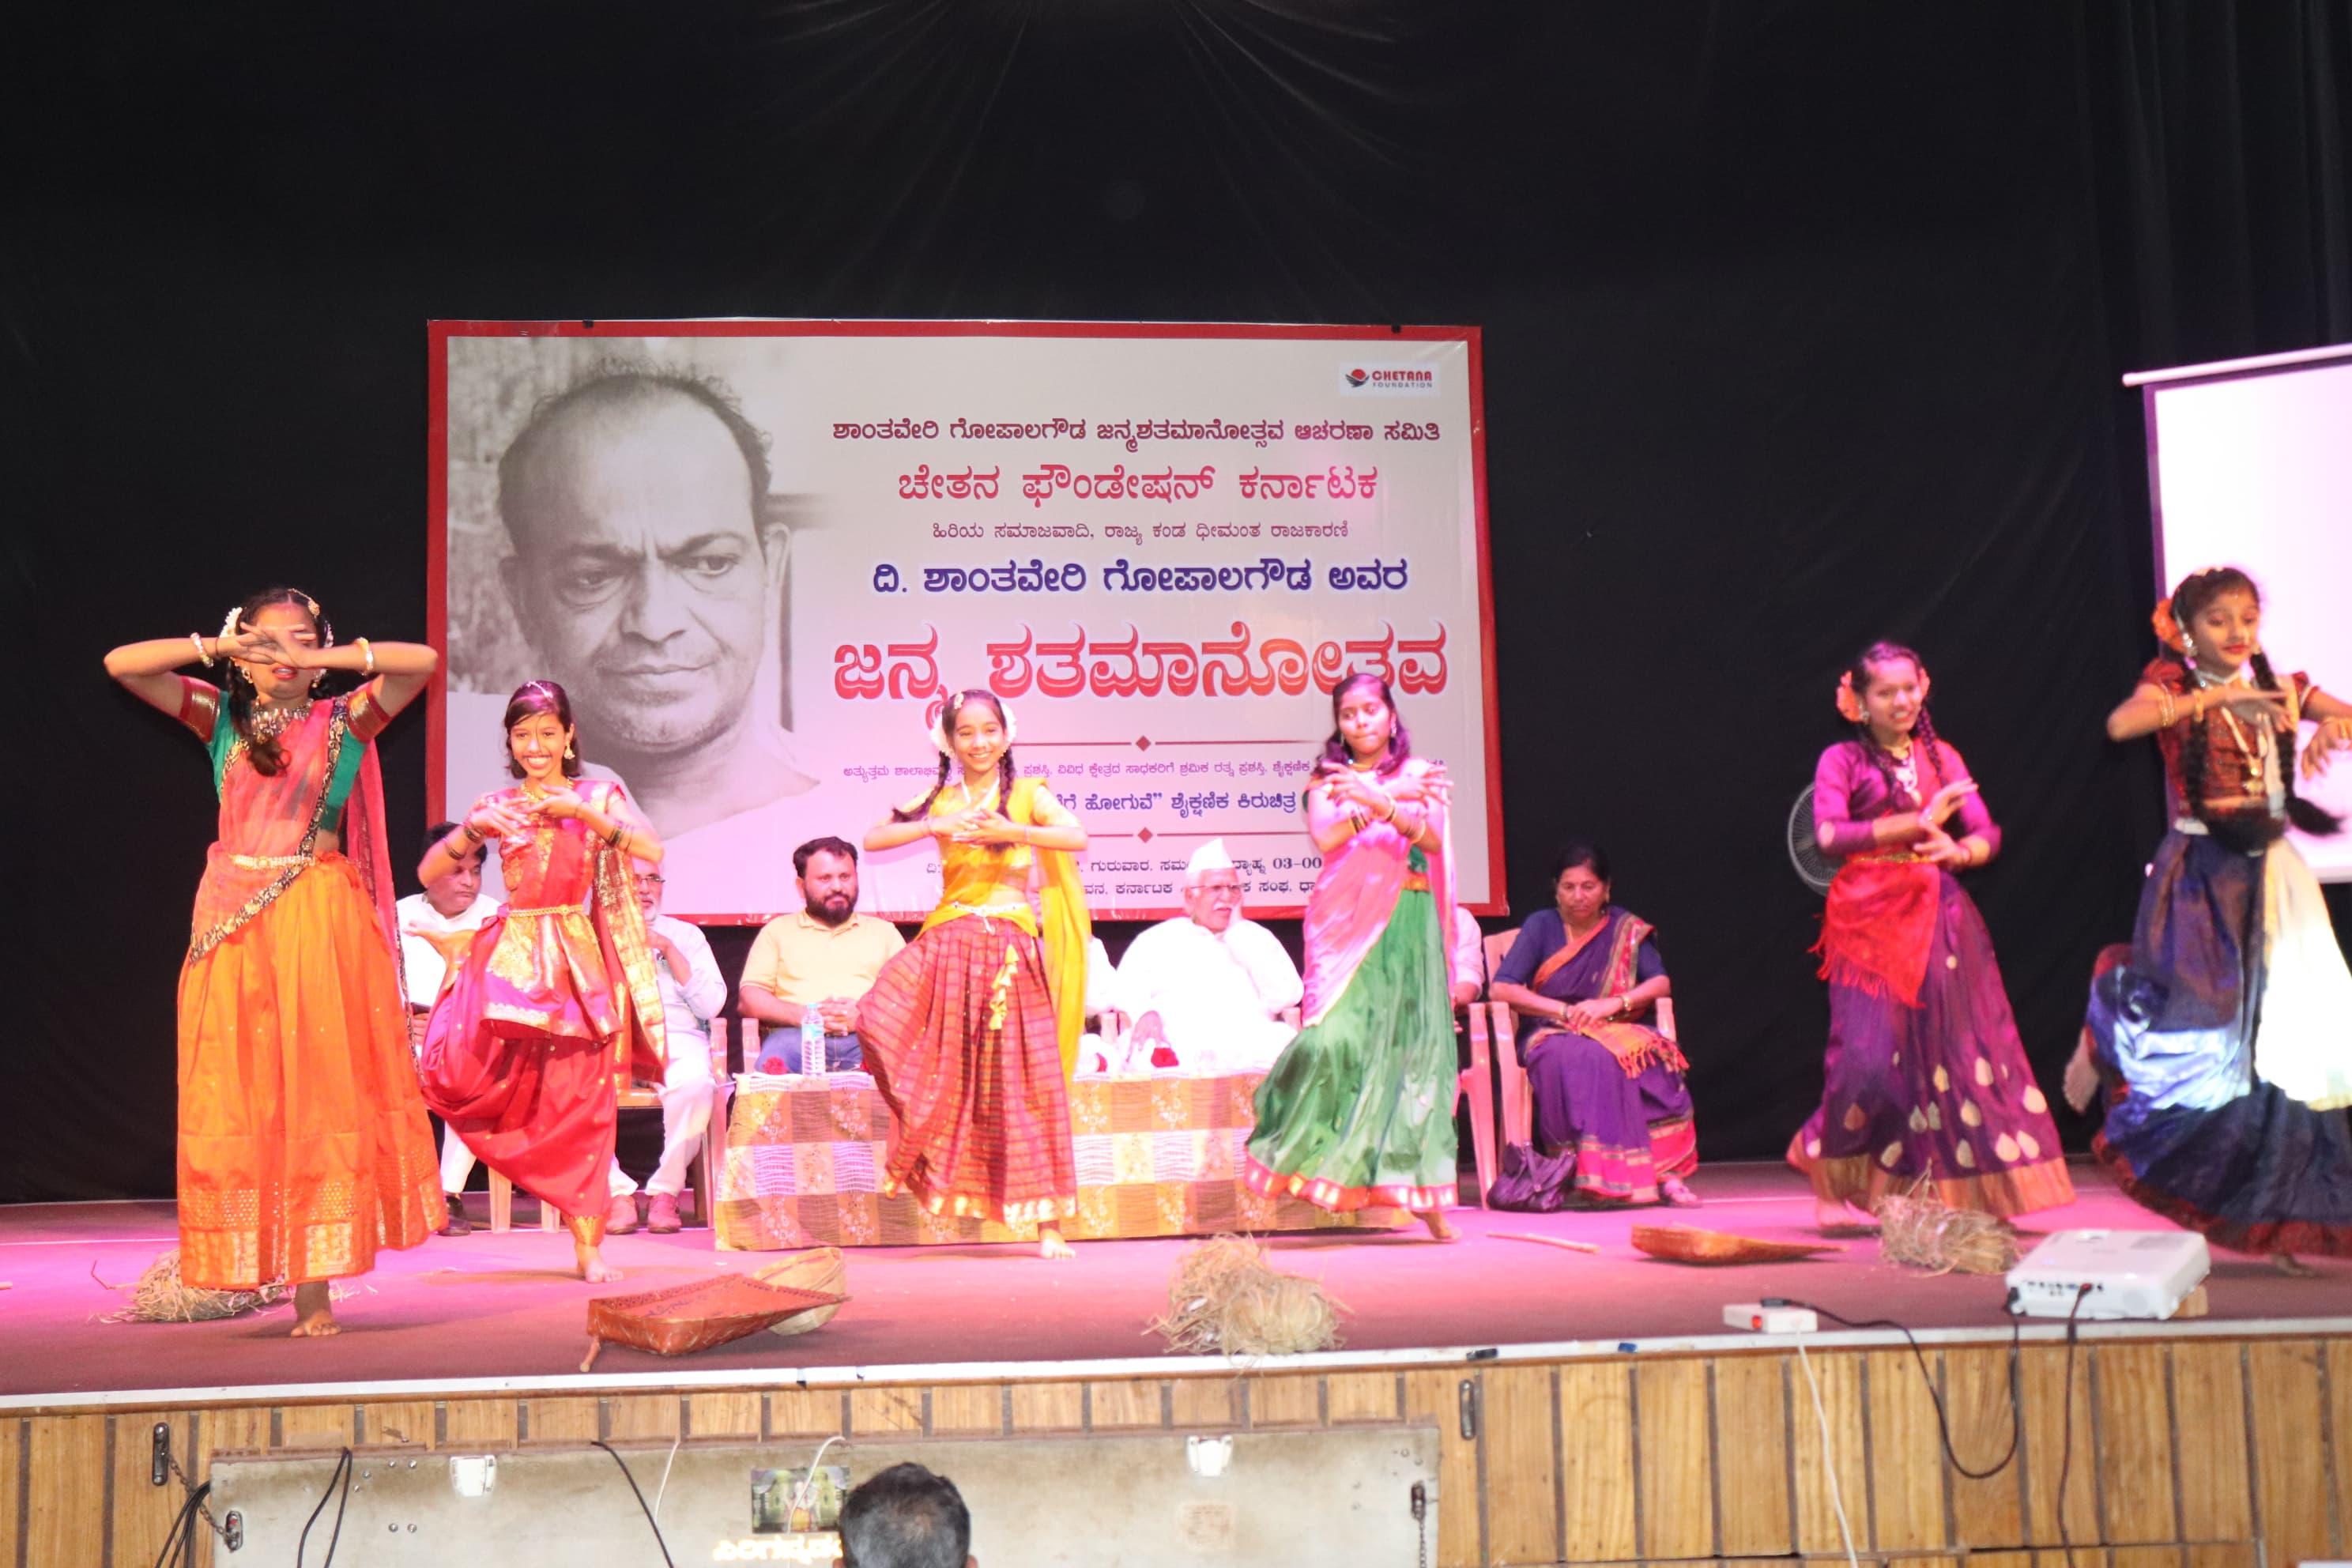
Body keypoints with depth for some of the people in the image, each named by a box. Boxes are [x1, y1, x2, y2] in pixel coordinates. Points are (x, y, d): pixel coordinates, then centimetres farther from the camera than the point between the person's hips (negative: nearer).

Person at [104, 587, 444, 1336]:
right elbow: (121, 664, 2)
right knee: (235, 1094, 1)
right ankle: (245, 1258, 9)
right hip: (234, 921, 2)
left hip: (319, 918, -2)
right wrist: (214, 647, -5)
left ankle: (314, 1279, 0)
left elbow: (423, 661, -7)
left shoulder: (343, 721, 6)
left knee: (319, 1085, -3)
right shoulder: (222, 719, 11)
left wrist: (325, 657, -9)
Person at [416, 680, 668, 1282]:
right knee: (463, 1073, -22)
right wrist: (472, 827, -13)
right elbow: (427, 873, 3)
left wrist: (581, 812, -19)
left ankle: (589, 1246, 7)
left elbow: (653, 850, -11)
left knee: (582, 1103, -1)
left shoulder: (597, 796, 6)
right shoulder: (496, 805, 10)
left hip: (577, 961, -1)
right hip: (510, 958, 1)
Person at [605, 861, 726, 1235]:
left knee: (696, 1081, -37)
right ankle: (617, 1192, -20)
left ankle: (664, 1191, -19)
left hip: (675, 1040, 0)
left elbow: (710, 1006, 5)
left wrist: (667, 949, -1)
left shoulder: (686, 935, 19)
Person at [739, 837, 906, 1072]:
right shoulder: (778, 930, 24)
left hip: (867, 1039, 1)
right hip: (797, 1037, -1)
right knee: (772, 1063, -38)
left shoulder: (884, 931, 26)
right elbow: (748, 998, 12)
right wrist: (804, 1014, -7)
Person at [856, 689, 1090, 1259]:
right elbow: (873, 838, -2)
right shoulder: (939, 800, 11)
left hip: (1013, 947, -1)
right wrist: (940, 825, -14)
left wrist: (1008, 830, -23)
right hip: (950, 942, 2)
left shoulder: (1027, 793, 6)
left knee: (1026, 1080, -3)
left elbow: (1077, 836, -12)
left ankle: (1048, 1225, 2)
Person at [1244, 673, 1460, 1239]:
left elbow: (1433, 838, -5)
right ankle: (1309, 1154, -3)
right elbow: (1325, 838, -8)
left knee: (1413, 1044, -2)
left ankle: (1423, 1196, 1)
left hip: (1409, 925, 1)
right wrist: (1385, 803, -14)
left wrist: (1379, 801, -19)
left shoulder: (1420, 774, 12)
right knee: (1338, 1036, -16)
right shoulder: (1327, 779, 11)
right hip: (1346, 923, -1)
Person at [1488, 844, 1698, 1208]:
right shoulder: (1541, 926, 4)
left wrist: (1612, 1004, -14)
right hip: (1550, 1034, -2)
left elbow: (1661, 983, 3)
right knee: (1588, 1057, -39)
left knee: (1655, 1055, -32)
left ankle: (1663, 1168, -33)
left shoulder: (1627, 928, 11)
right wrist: (1564, 1011, -13)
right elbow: (1502, 988, -6)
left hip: (1613, 1029, 2)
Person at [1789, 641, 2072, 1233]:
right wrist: (1918, 822, -17)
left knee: (1957, 1047, -2)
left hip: (1937, 915, 4)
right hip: (1870, 918, -4)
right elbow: (1830, 835, -14)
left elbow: (1988, 833, 6)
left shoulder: (1941, 757, 14)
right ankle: (1845, 1188, 13)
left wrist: (1959, 851, -17)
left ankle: (1957, 1191, 7)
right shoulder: (1842, 760, 2)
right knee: (1871, 1056, -9)